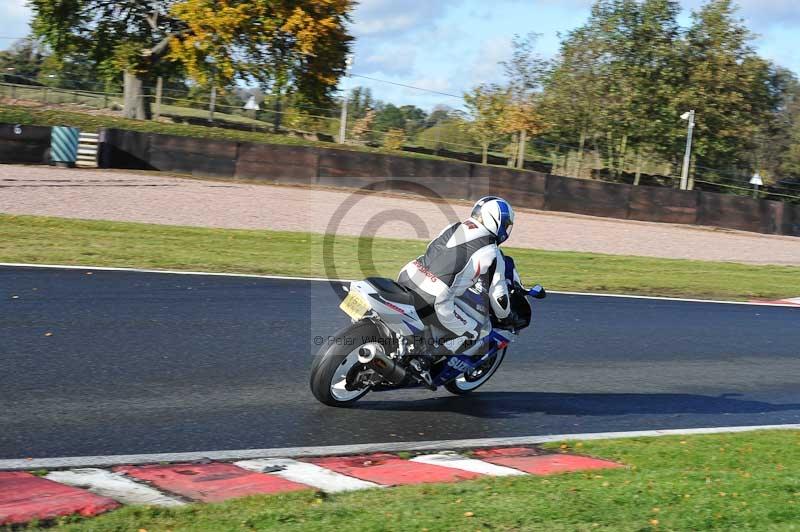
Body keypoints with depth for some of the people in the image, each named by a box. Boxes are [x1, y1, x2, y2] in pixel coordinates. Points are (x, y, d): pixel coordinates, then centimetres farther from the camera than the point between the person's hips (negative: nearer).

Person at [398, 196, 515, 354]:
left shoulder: (453, 228, 18)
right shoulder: (492, 254, 1)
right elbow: (498, 296, 6)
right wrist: (504, 316, 29)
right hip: (433, 303, -6)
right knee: (481, 330, 13)